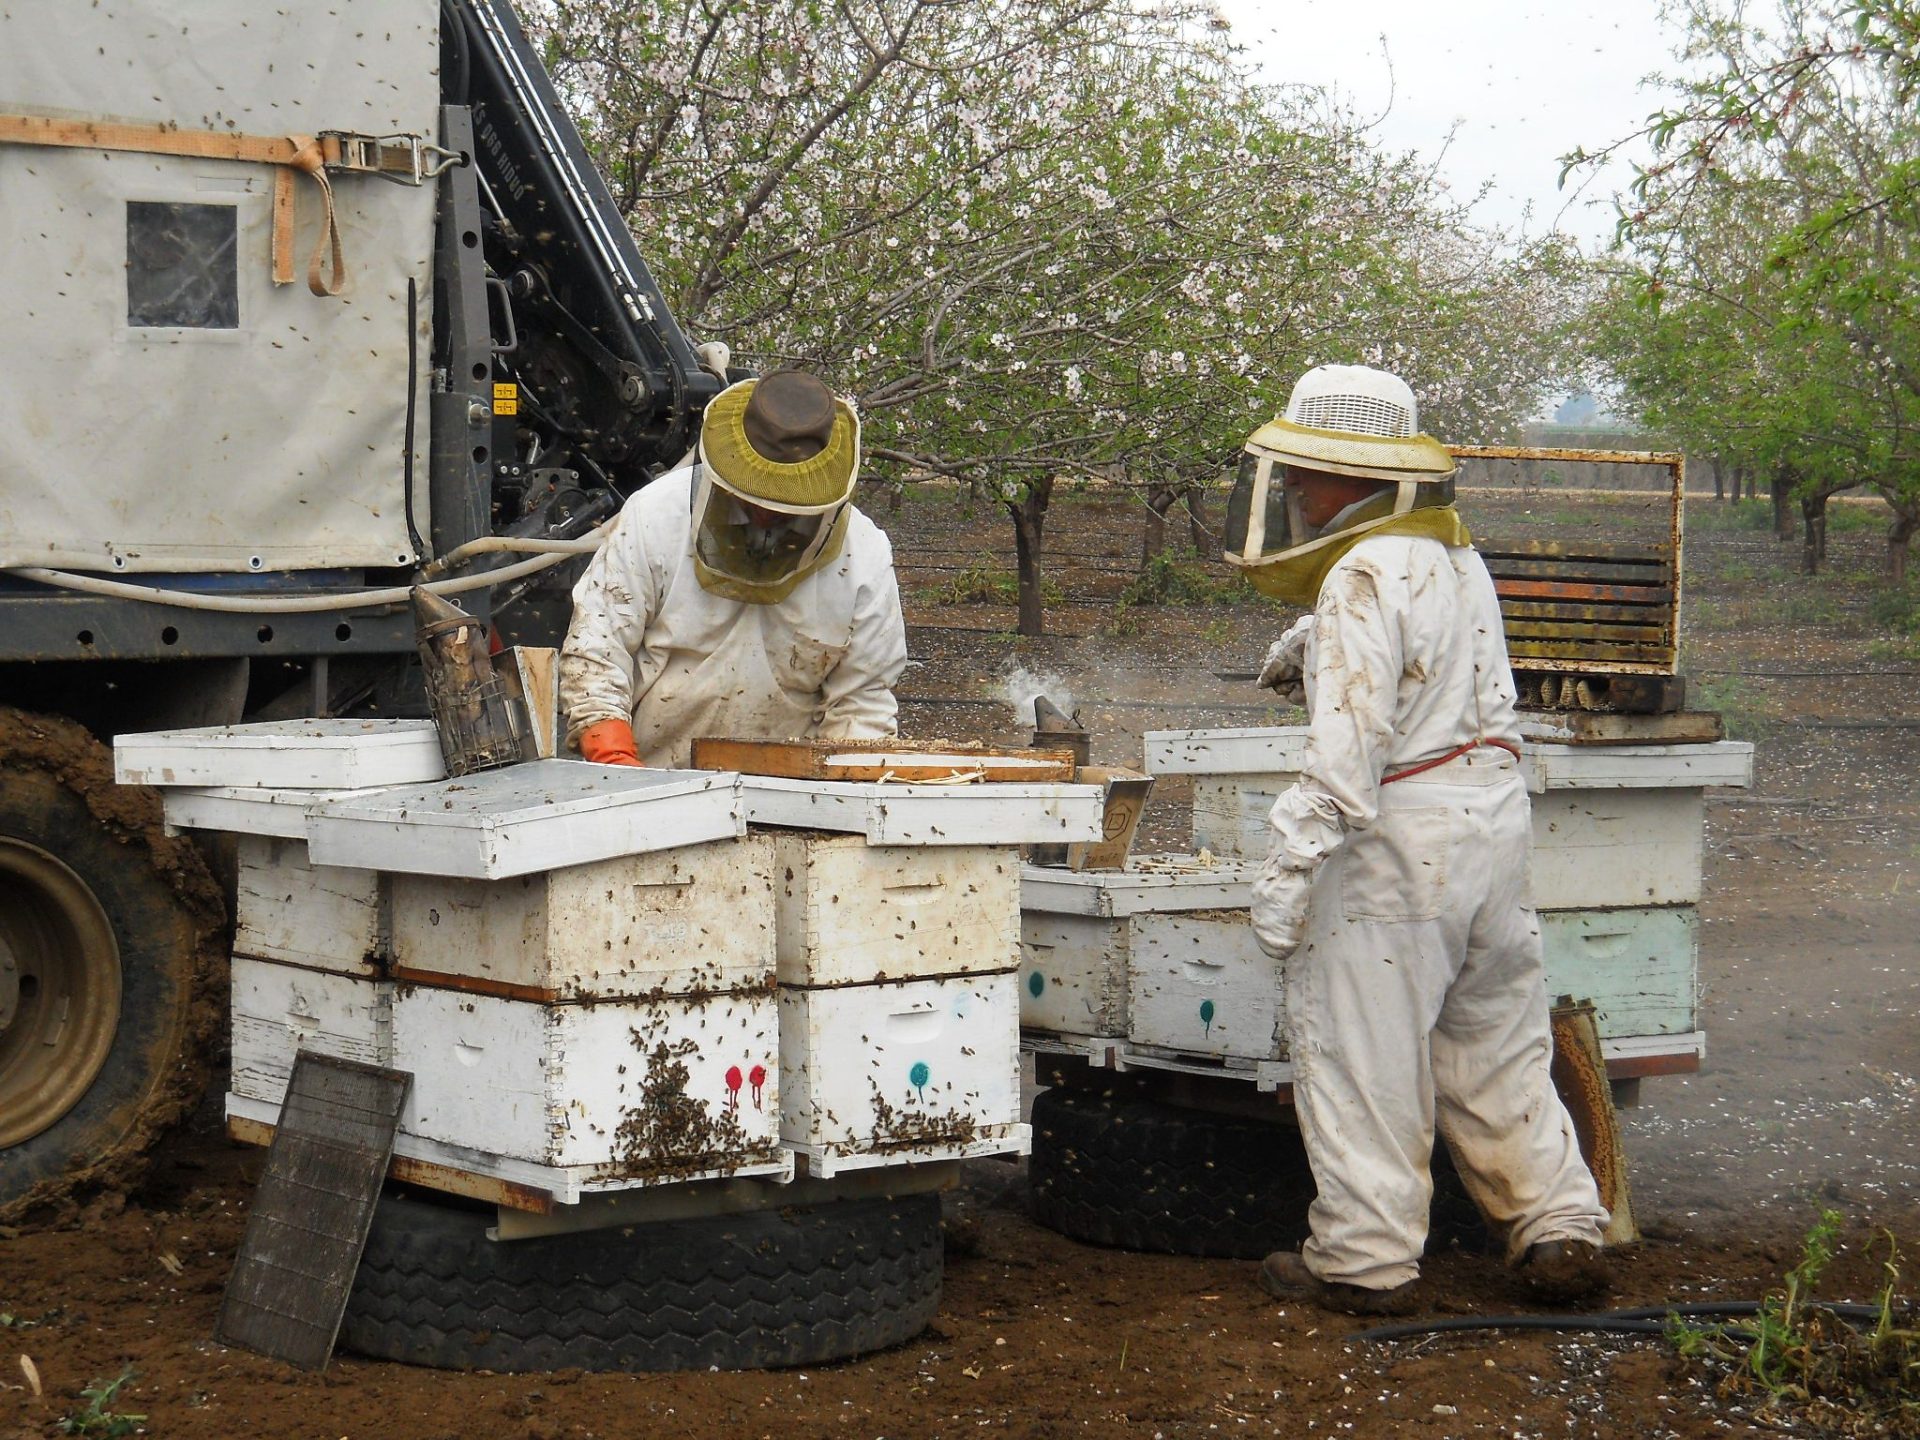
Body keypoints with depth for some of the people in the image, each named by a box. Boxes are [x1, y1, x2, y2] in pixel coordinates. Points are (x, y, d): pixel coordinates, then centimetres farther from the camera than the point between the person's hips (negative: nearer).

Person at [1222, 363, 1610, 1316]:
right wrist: (1318, 661, 21)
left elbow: (1349, 745, -22)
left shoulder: (1365, 576, -15)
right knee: (1497, 1042, 16)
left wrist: (1289, 867, -21)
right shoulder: (1460, 561, 14)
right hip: (1495, 817, 9)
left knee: (1362, 1055, 0)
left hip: (1399, 834, -9)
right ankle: (1559, 1229, 16)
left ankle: (1366, 1260, 5)